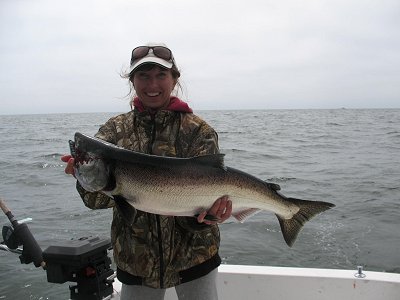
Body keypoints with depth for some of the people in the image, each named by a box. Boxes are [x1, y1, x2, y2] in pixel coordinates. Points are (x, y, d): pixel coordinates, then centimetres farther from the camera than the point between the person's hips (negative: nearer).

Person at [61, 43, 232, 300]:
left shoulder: (199, 131, -8)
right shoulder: (114, 130, -2)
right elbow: (96, 199, -11)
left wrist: (206, 211, -33)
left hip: (194, 258, -1)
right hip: (135, 261, 2)